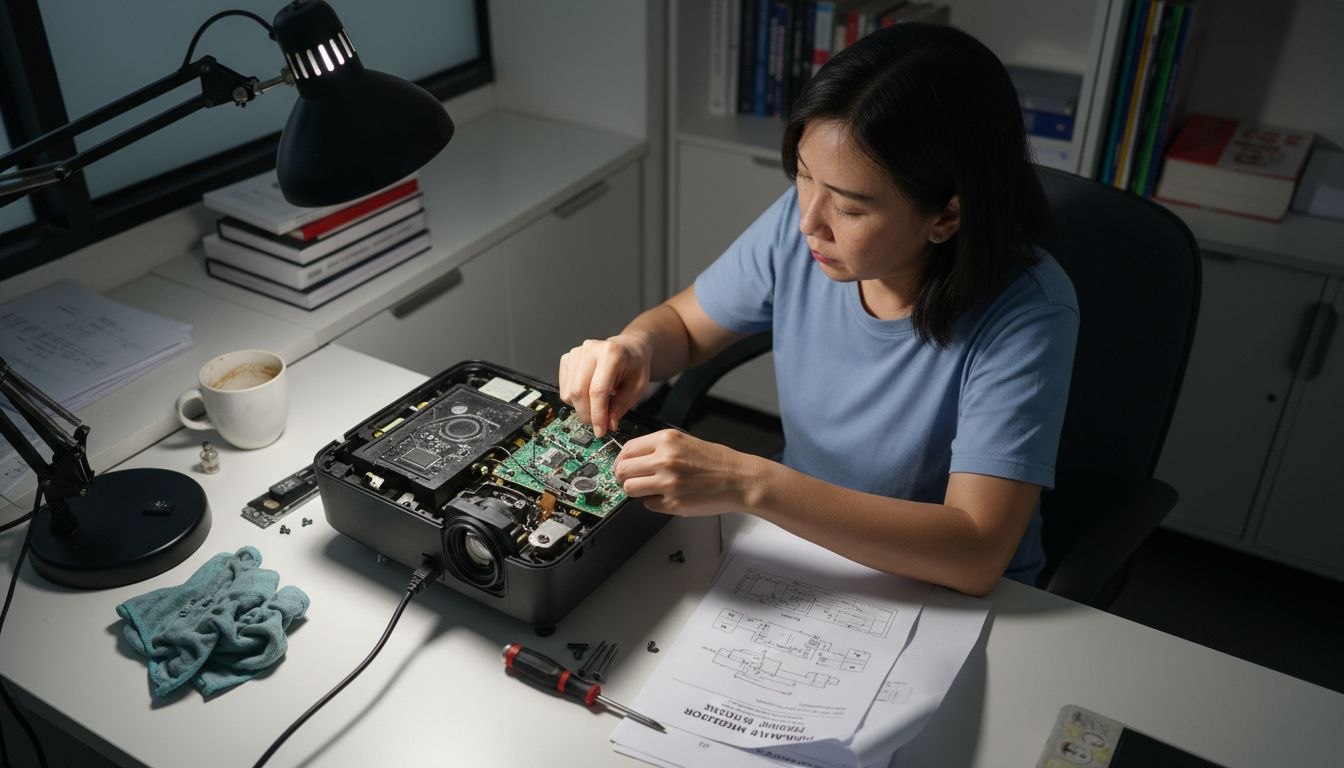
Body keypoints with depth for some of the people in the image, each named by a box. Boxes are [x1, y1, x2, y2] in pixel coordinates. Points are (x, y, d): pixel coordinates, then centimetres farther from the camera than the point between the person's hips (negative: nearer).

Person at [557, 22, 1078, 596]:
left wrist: (749, 484, -37)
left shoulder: (1026, 314, -27)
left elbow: (976, 555, -32)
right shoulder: (799, 226, -13)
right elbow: (682, 323, 3)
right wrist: (632, 347, -21)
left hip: (951, 598, -4)